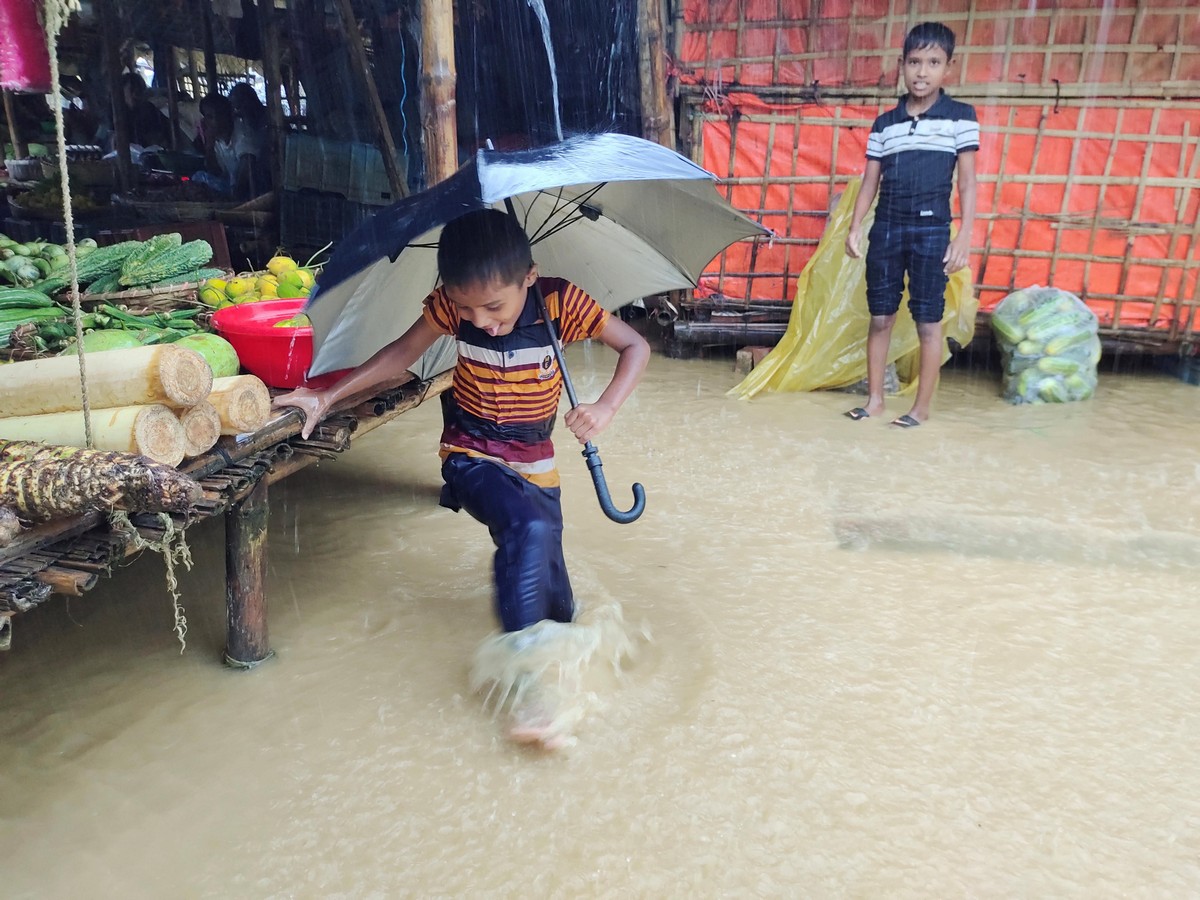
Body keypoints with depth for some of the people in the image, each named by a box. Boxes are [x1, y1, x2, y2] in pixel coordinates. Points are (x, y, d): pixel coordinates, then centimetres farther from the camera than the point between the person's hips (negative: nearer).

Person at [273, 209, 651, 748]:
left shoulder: (561, 302, -17)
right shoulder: (450, 305, -13)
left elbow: (635, 347, -9)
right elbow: (403, 353, 0)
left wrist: (605, 408, -25)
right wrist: (328, 398, -4)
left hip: (534, 461, 2)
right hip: (470, 456, -2)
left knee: (547, 571, 8)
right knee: (527, 530, -31)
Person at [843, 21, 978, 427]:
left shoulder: (961, 117, 1)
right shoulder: (884, 123, 9)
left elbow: (967, 183, -2)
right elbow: (870, 182, 11)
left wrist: (965, 235, -9)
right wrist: (854, 227, 2)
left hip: (931, 230, -3)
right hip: (886, 228, 3)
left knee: (928, 321, 1)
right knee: (880, 317, 7)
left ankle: (922, 406, 10)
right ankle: (875, 398, 18)